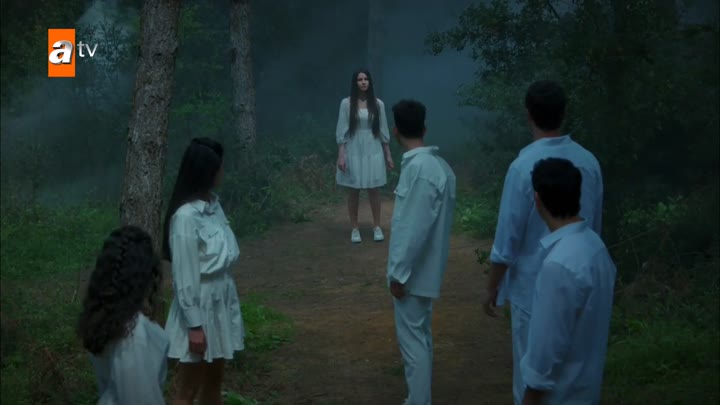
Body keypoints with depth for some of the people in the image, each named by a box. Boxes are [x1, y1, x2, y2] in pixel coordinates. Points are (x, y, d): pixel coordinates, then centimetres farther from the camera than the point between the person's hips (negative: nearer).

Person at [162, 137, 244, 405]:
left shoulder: (213, 203, 3)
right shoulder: (186, 217, -23)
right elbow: (185, 276, -20)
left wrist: (231, 305, 15)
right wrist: (194, 326, -18)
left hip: (221, 303, 8)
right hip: (199, 307, -8)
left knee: (214, 383, 19)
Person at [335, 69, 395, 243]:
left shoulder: (378, 104, 3)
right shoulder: (347, 103, -4)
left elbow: (383, 130, 8)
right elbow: (341, 130, -5)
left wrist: (388, 154, 8)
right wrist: (341, 155, -10)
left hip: (373, 150, 2)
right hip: (353, 151, -1)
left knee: (374, 189, 4)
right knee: (354, 190, 5)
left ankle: (377, 227, 16)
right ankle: (355, 228, 14)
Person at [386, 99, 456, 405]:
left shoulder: (418, 168, -23)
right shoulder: (438, 165, 6)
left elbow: (415, 229, -24)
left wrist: (399, 273, -17)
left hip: (413, 272, -10)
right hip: (424, 270, 10)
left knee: (412, 339, 0)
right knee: (420, 336, 18)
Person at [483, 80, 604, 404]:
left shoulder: (525, 166, -20)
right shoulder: (589, 161, -2)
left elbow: (507, 238, -16)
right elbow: (595, 228, 9)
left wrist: (492, 289, -4)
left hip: (534, 287, -6)